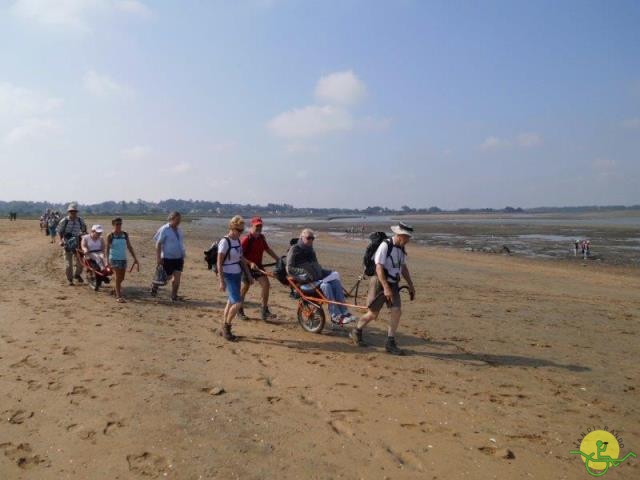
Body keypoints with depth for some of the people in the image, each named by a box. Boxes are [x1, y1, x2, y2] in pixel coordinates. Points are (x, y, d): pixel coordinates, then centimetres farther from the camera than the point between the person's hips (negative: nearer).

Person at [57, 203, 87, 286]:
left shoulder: (80, 221, 0)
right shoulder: (64, 221, -8)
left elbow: (84, 230, 15)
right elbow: (59, 231, -1)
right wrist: (61, 240, -12)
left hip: (77, 243, 2)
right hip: (67, 243, -2)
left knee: (80, 261, 3)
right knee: (68, 263, 1)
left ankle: (77, 274, 29)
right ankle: (70, 279, 13)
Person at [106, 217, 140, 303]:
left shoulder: (125, 234, 4)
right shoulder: (110, 236, -5)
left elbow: (129, 247, 7)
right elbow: (108, 249, -3)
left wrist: (135, 258, 4)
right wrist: (107, 261, -8)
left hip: (123, 258, 4)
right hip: (114, 258, -4)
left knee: (122, 278, 10)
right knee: (118, 276, -10)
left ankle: (116, 288, 39)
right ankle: (118, 296, -4)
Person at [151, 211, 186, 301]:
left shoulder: (179, 230, 10)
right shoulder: (164, 229, -10)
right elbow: (158, 244, -11)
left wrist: (183, 256, 17)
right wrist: (158, 258, -16)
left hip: (179, 258, 6)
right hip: (168, 258, -5)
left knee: (177, 277, 1)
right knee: (166, 277, 5)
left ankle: (174, 296, 11)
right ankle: (155, 285, 33)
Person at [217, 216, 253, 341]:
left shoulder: (238, 241, 8)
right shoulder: (225, 242, -15)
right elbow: (219, 263, -16)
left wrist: (249, 275, 15)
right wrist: (222, 281, -19)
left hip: (237, 275, 8)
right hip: (228, 276, -8)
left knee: (231, 302, 12)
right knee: (238, 303, -13)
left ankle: (224, 329, 23)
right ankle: (226, 327, 4)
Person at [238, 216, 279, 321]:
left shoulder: (261, 237, 3)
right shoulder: (246, 239, -18)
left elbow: (267, 249, 16)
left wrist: (278, 259, 11)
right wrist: (250, 263, -30)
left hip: (258, 266, 6)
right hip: (247, 266, -5)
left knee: (266, 284, -10)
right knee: (244, 288, 8)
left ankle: (264, 311, -3)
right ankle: (240, 311, 27)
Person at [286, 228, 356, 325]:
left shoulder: (310, 250, 22)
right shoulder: (294, 250, -1)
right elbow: (289, 269, -9)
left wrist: (321, 271, 9)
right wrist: (305, 272, -21)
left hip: (317, 276, 7)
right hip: (305, 280, -7)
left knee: (335, 281, -19)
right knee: (325, 285, -32)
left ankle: (344, 313, -22)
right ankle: (335, 316, -31)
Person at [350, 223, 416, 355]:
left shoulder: (401, 248, 6)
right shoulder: (385, 246, -19)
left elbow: (403, 268, 17)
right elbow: (379, 268, -24)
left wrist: (411, 286, 16)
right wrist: (386, 287, -30)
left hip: (393, 284, 7)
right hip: (380, 283, -7)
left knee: (397, 311, -6)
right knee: (373, 314, 3)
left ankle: (390, 343, 5)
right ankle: (356, 332, 28)